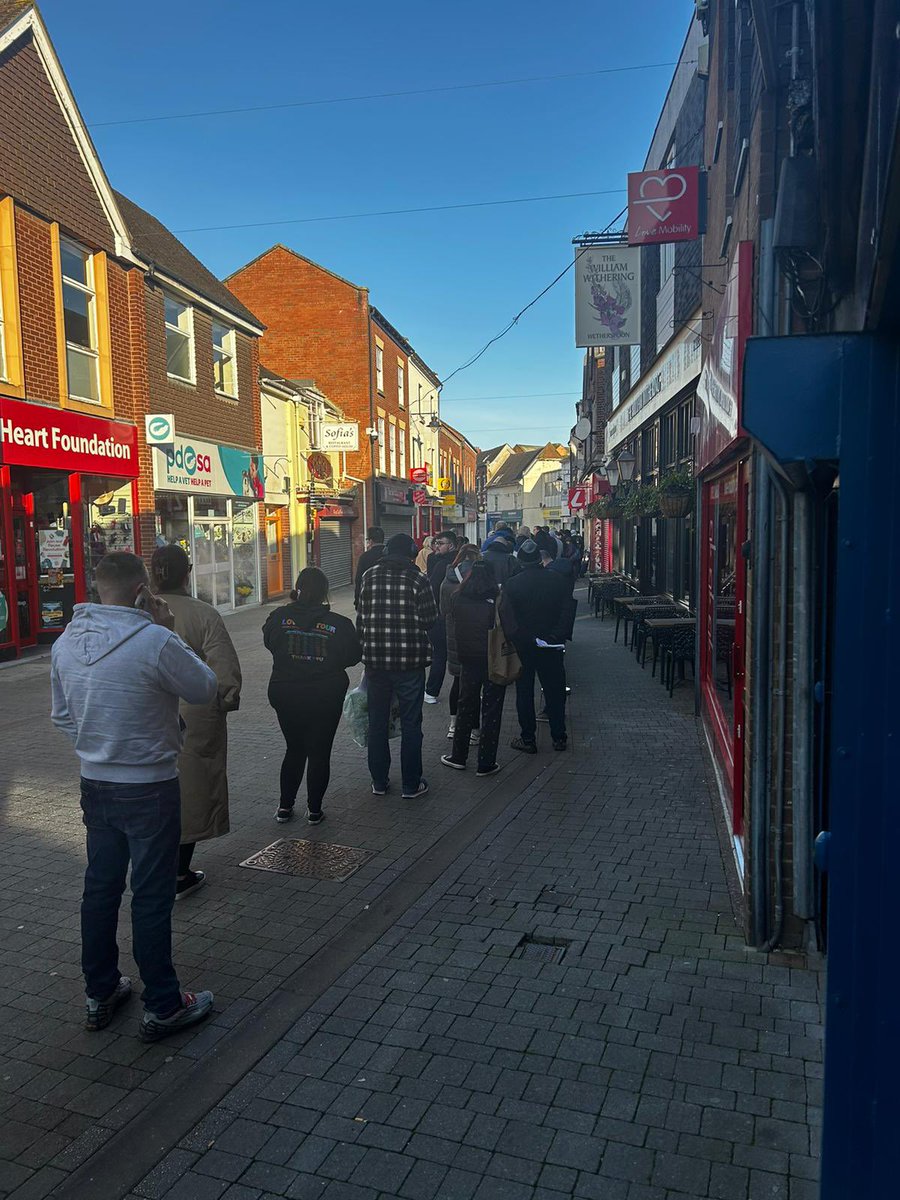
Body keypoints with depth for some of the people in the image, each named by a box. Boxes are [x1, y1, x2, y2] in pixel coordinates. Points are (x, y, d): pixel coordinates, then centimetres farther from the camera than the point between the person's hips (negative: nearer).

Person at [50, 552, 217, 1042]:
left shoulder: (66, 642, -2)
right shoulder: (155, 641, -24)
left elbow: (62, 715, 10)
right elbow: (205, 689, -9)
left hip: (94, 783, 7)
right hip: (149, 787, -6)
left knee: (100, 887, 18)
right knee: (152, 896, 5)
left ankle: (100, 994, 33)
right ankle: (162, 1006, 19)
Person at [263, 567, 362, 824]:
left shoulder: (280, 617, -9)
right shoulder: (338, 624, -12)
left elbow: (268, 643, 6)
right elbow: (353, 656, -2)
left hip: (285, 694, 2)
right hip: (326, 698, -2)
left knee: (294, 749, 18)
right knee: (320, 752, 10)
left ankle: (285, 806, 21)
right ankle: (314, 810, 16)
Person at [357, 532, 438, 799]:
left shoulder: (369, 576, 0)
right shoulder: (417, 579, -10)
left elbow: (361, 618, 5)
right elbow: (430, 619, -7)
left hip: (375, 659, 3)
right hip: (410, 660, -3)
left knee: (377, 723, 15)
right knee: (410, 724, 9)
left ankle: (379, 781, 25)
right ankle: (411, 784, 16)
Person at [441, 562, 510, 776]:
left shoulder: (456, 599, -5)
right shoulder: (497, 601, -15)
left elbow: (450, 631, 2)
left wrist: (457, 657, 12)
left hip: (468, 662, 3)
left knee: (465, 707, 18)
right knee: (491, 711, 7)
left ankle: (458, 757, 25)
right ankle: (486, 763, 12)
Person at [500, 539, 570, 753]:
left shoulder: (512, 584, -11)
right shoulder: (557, 580, -4)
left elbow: (506, 617, -14)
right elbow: (566, 612, -6)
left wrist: (515, 638, -4)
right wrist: (555, 635, -5)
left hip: (522, 645, -2)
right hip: (551, 646, 2)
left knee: (524, 692, 8)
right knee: (554, 691, 13)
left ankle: (528, 739, 12)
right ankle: (559, 737, 19)